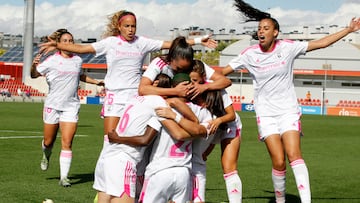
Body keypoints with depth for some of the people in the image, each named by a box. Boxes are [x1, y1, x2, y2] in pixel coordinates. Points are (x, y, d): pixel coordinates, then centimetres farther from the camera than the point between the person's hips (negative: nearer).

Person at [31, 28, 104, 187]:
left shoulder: (78, 60, 8)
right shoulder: (52, 61, -4)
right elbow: (34, 75, -1)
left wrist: (95, 82, 18)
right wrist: (34, 65, -21)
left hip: (71, 106, 2)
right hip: (53, 105, -1)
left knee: (67, 143, -9)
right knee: (49, 141, 9)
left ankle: (64, 177, -8)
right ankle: (46, 156, 45)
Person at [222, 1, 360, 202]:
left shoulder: (288, 47, -3)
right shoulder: (250, 54, -2)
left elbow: (322, 42, 2)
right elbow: (223, 71, 5)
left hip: (289, 110, 0)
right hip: (266, 114, 0)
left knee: (294, 154, -19)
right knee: (279, 162, -11)